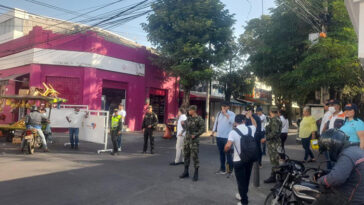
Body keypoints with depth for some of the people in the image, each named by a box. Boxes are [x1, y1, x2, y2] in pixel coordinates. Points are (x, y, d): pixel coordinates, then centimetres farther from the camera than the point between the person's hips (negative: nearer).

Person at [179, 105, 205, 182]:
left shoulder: (199, 119, -9)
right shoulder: (188, 118, 12)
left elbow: (203, 129, -13)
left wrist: (195, 135, -18)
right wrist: (183, 124, -1)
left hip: (194, 140, -7)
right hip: (187, 139, 7)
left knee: (195, 156, -4)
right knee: (186, 155, 12)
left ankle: (196, 174, 7)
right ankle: (186, 172, 24)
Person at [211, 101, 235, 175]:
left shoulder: (231, 114, -5)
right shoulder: (219, 113, 9)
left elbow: (232, 122, -24)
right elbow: (216, 122, 16)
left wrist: (226, 114, -18)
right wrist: (213, 131, 12)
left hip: (227, 137, -5)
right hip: (219, 136, 5)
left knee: (228, 154, 0)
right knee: (221, 153, 14)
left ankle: (230, 170, 10)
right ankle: (222, 169, 26)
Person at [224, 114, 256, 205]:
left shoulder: (233, 132, -16)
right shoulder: (250, 129, -3)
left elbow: (228, 146, -25)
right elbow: (255, 124, 22)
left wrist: (226, 150, -3)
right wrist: (250, 116, 35)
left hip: (238, 160, -5)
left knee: (241, 181, 8)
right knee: (246, 179, 23)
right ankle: (243, 195, 43)